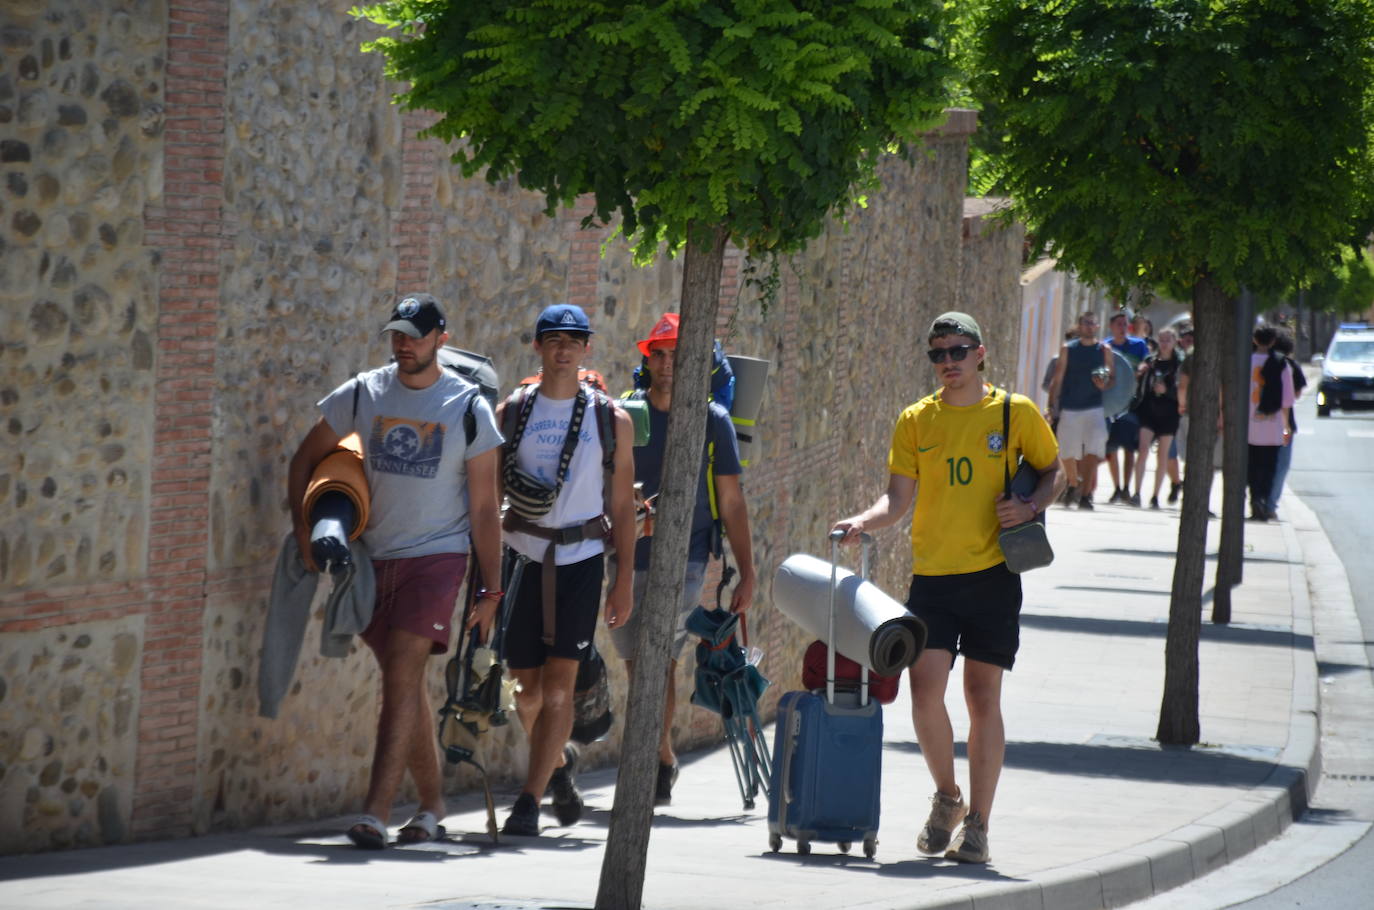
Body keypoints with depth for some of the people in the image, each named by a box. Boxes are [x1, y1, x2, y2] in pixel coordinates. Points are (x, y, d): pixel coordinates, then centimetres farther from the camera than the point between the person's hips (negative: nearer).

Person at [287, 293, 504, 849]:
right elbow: (306, 459, 16)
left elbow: (484, 509, -1)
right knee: (405, 683, 10)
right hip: (376, 556, 4)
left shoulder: (470, 409, -4)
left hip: (437, 555, -4)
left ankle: (375, 813, -22)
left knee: (402, 676, -16)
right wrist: (304, 529, 3)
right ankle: (431, 802, 23)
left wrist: (491, 592, -2)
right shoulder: (363, 394, 4)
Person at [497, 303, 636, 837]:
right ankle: (558, 763, 35)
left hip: (581, 560, -1)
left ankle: (529, 802, -11)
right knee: (529, 690, 5)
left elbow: (622, 506, 6)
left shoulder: (610, 420, 3)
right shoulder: (511, 412, 4)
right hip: (523, 559, 1)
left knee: (558, 686, -11)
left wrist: (624, 582, 4)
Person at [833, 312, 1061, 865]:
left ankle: (977, 825, 6)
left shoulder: (1016, 413, 1)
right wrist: (865, 521, -16)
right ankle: (947, 799, 16)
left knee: (983, 697, -1)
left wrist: (1031, 506, -8)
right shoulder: (916, 421, 6)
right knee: (925, 691, -9)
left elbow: (1052, 471, 13)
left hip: (992, 572, -2)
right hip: (932, 575, 2)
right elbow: (900, 497, 4)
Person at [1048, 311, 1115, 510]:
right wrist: (1052, 405, -4)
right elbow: (1058, 379, 3)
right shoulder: (1068, 349, 5)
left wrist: (1105, 383, -14)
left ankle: (1085, 494, -15)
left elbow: (1112, 377, 9)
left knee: (1093, 450, -17)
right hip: (1069, 409, 1)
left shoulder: (1104, 350, 6)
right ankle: (1073, 485, 34)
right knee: (1068, 453, 7)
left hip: (1094, 409, -1)